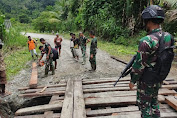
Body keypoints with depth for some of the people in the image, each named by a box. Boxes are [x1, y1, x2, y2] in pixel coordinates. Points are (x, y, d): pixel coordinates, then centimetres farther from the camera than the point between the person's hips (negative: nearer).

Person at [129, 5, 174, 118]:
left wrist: (133, 80, -9)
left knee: (144, 104, 11)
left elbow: (139, 64, -20)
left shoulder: (147, 41, -27)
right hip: (159, 79, 7)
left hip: (146, 80, -7)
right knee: (154, 102, 25)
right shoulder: (168, 37, -4)